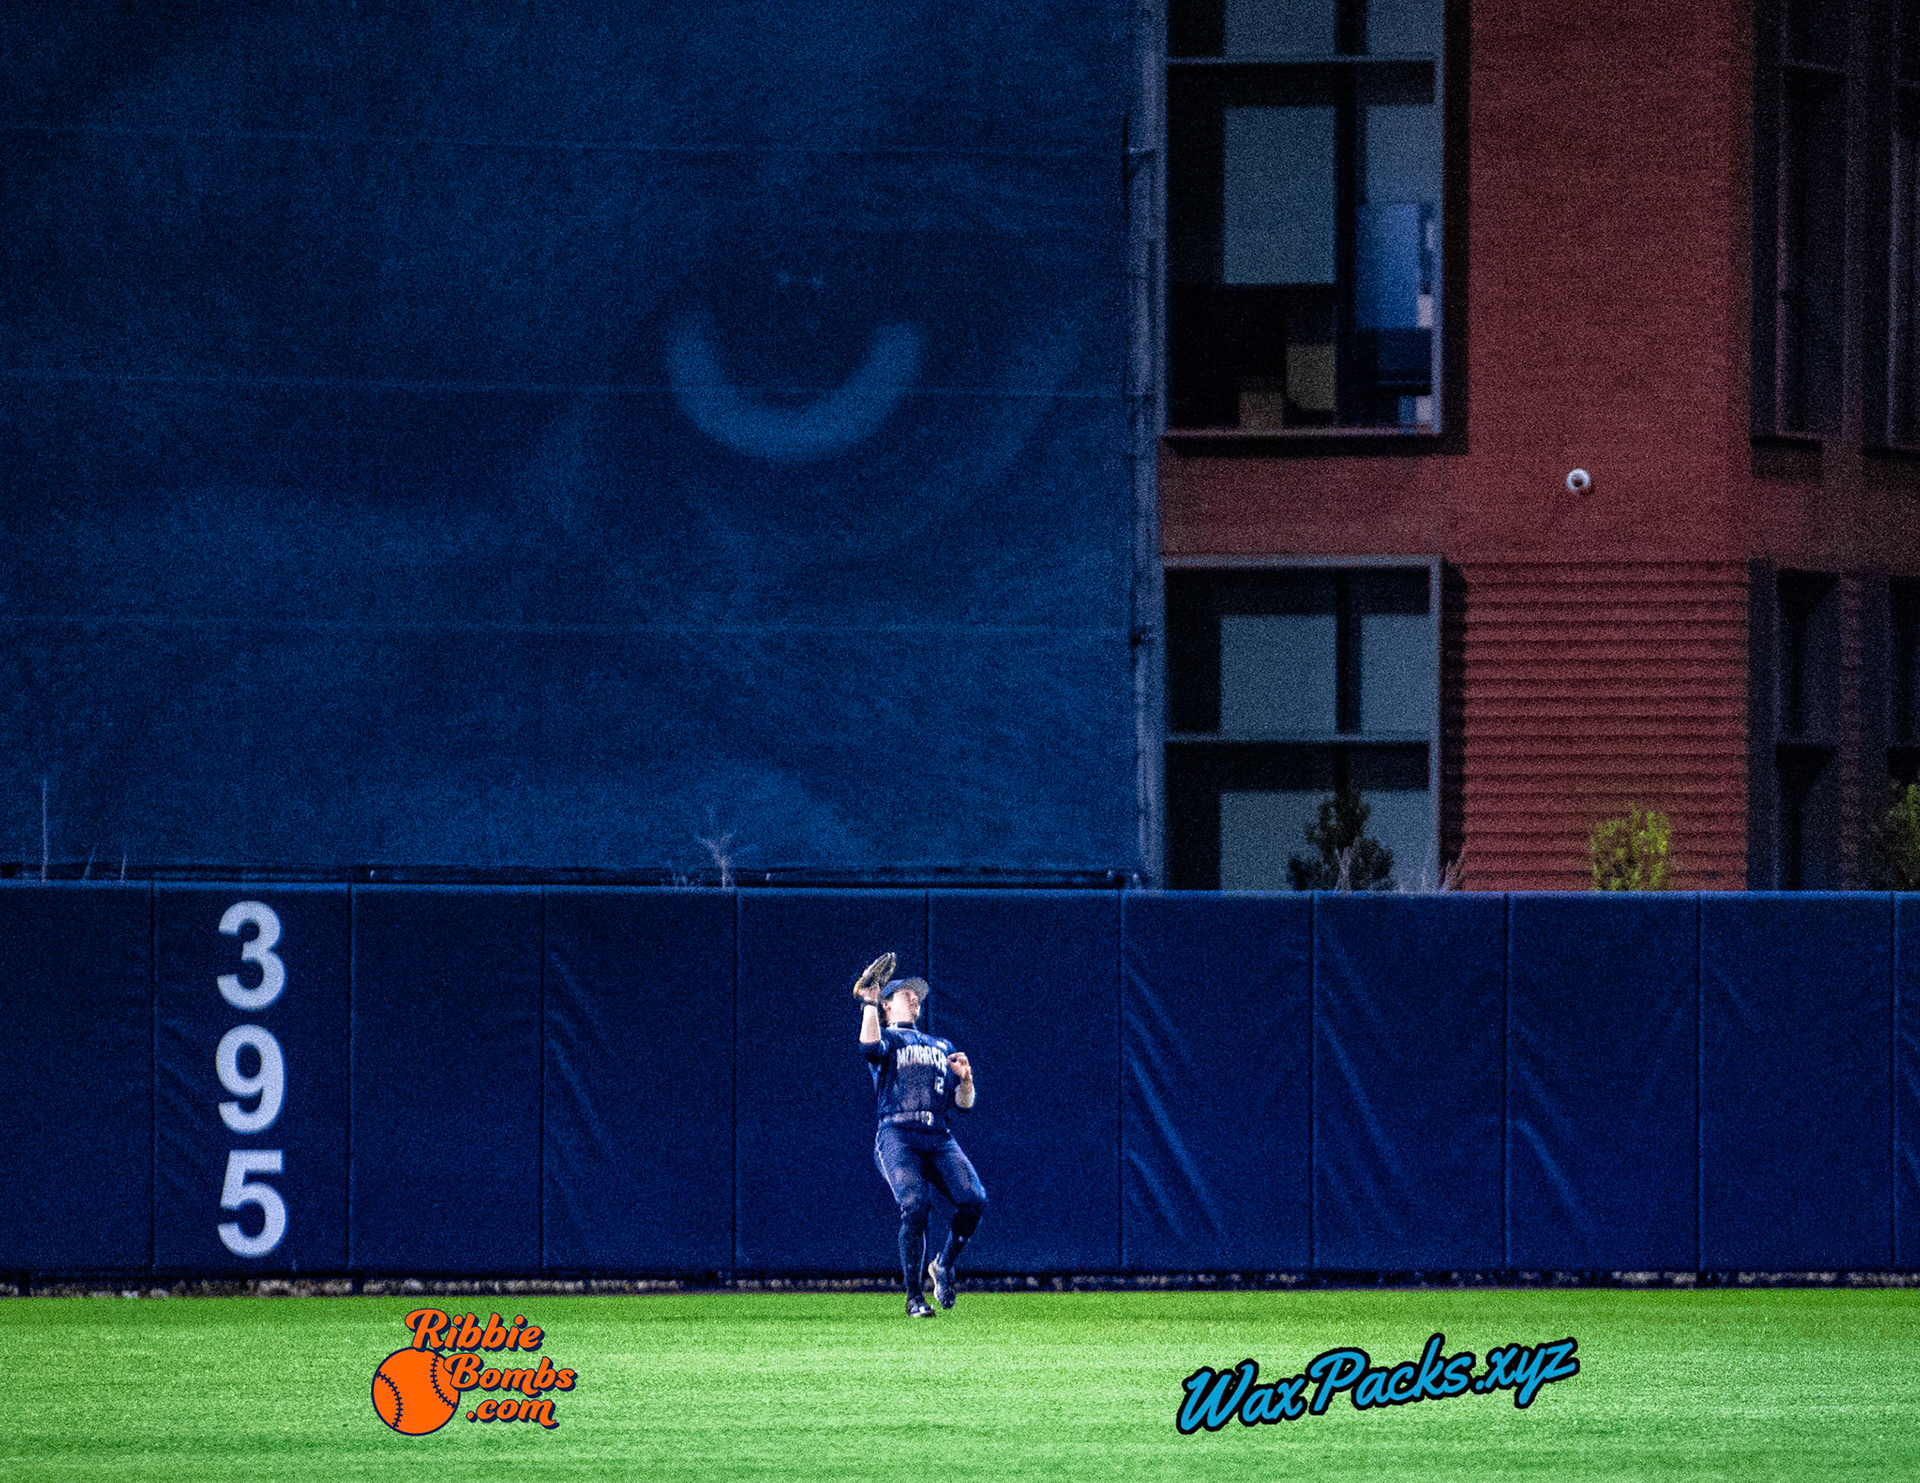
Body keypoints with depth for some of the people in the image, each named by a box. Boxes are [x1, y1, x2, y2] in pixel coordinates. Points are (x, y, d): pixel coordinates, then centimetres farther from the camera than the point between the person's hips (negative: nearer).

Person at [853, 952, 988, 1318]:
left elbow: (964, 1102, 23)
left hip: (939, 1138, 4)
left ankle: (944, 1266, 6)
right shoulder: (886, 1038, 16)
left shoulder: (942, 1047, 31)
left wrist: (965, 1078, 3)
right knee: (915, 1205, -26)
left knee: (974, 1200, -20)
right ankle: (914, 1297, -14)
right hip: (897, 1135, -4)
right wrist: (869, 1001, -6)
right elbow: (870, 1045, -12)